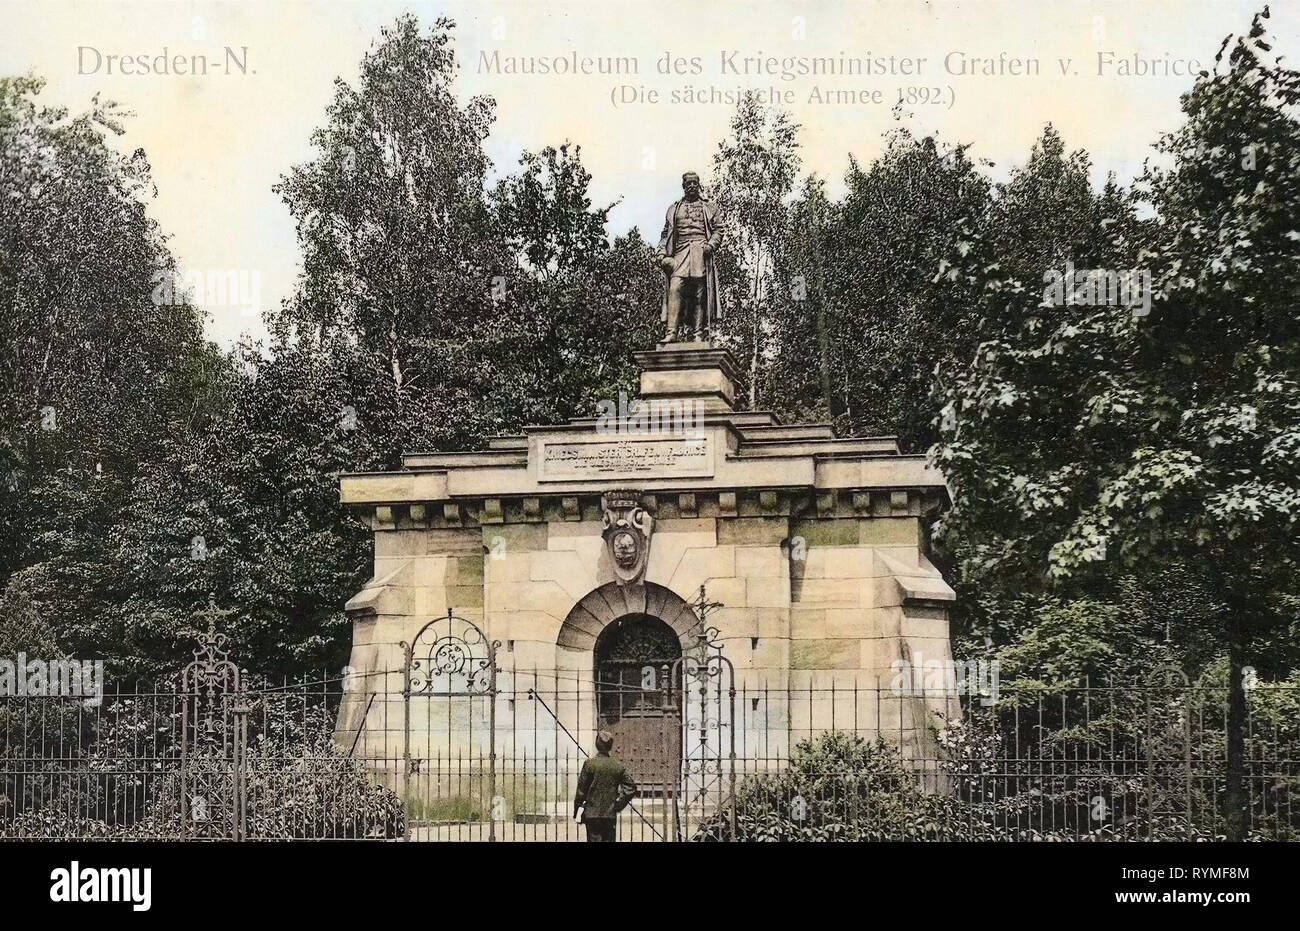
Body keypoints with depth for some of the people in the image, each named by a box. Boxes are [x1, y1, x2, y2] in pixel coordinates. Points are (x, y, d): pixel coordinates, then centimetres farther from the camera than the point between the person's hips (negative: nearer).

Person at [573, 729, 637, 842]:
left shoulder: (589, 763, -8)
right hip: (611, 815, 3)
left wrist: (576, 812, 3)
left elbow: (581, 790, -5)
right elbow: (631, 788, -1)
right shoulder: (618, 765, 1)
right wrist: (618, 805, 7)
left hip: (592, 814, -3)